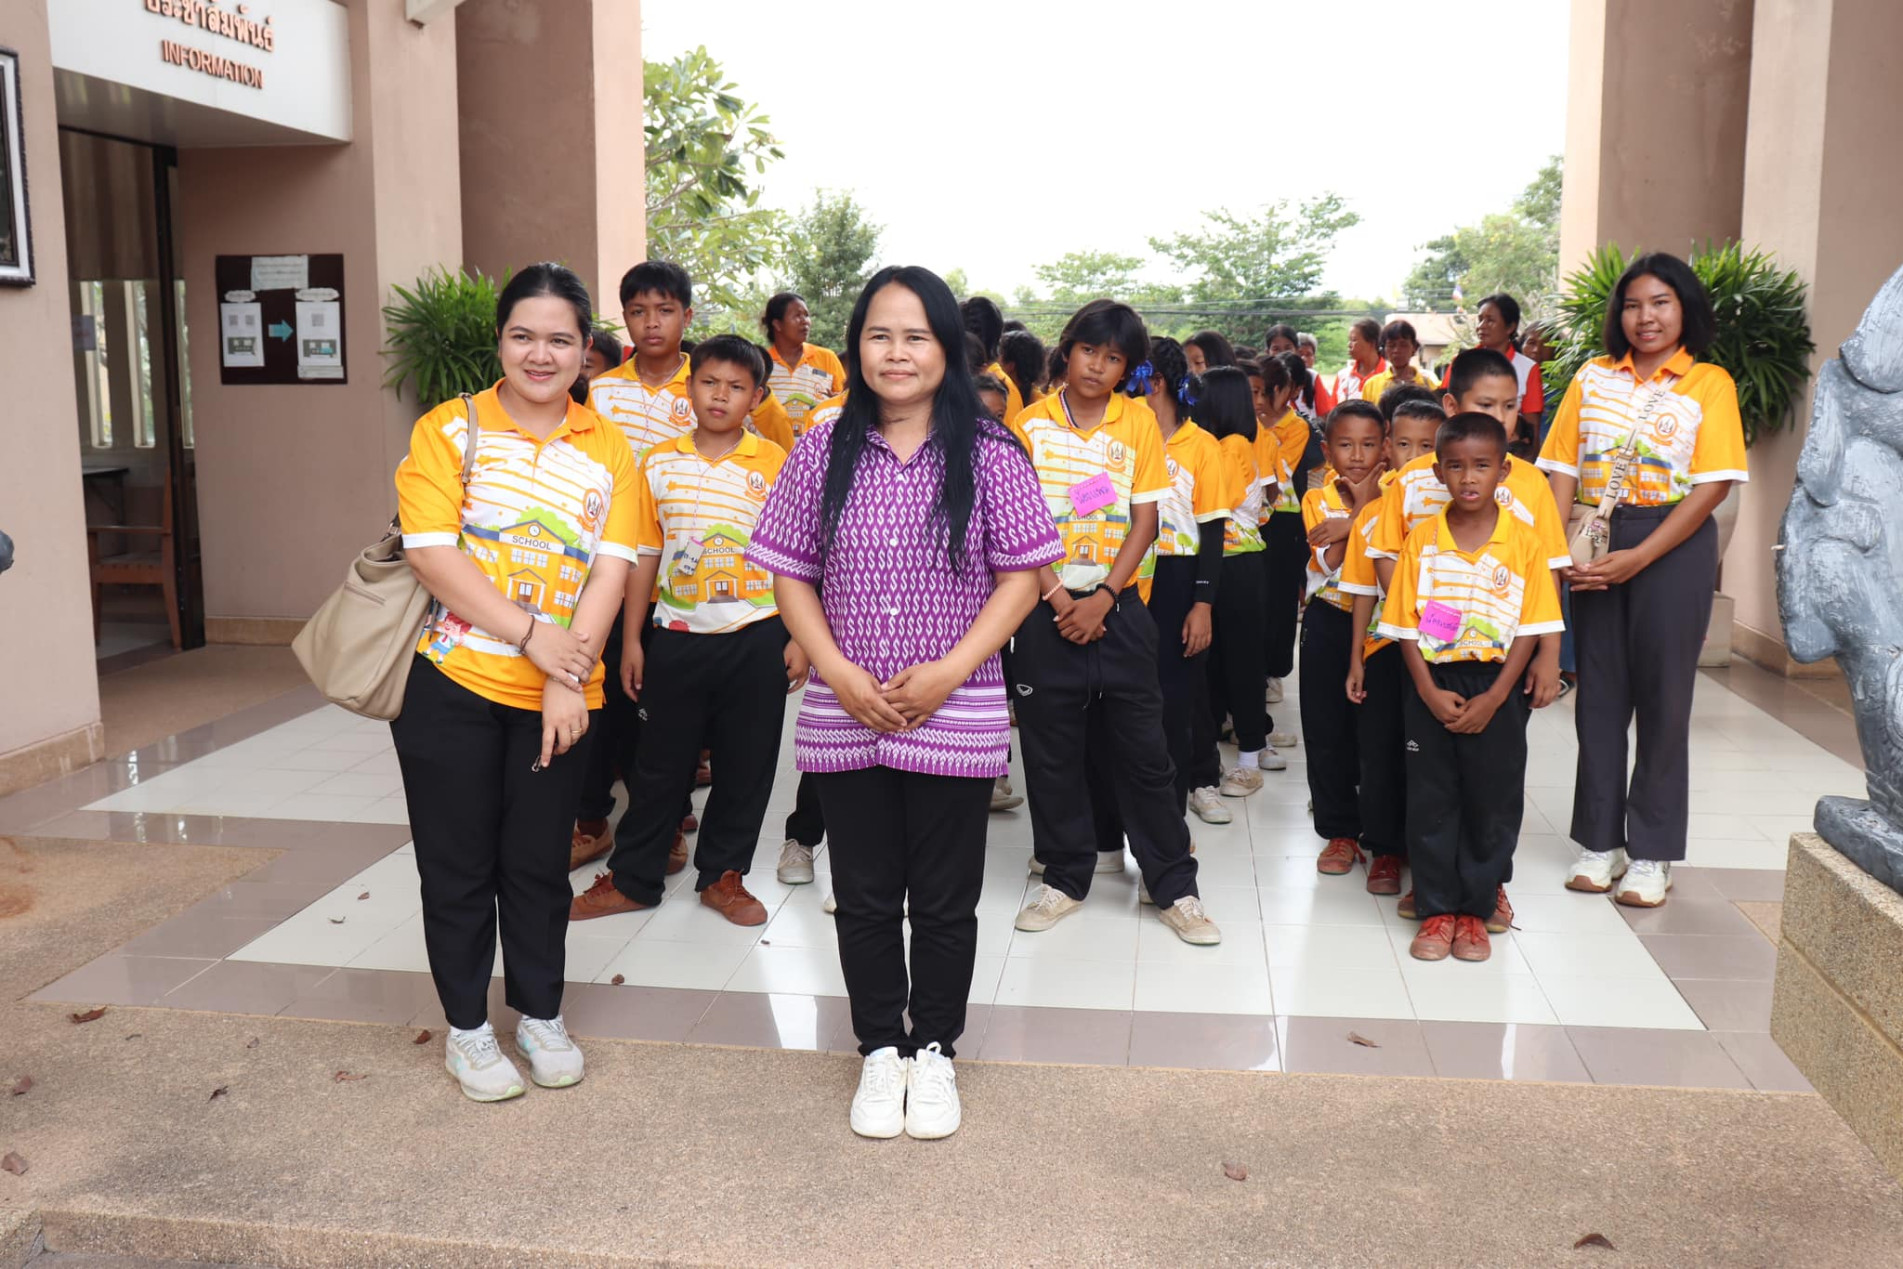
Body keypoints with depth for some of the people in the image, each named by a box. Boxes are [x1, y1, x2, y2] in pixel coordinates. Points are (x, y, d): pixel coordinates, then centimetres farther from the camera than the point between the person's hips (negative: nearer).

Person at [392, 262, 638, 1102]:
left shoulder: (606, 449, 5)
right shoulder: (450, 429, -2)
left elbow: (610, 568, -2)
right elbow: (431, 553, -12)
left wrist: (571, 678, -13)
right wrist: (533, 635, -19)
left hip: (557, 694, 2)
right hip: (450, 682, -2)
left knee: (538, 861, 12)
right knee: (458, 863, 8)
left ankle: (541, 1015, 31)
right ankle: (466, 1028, 25)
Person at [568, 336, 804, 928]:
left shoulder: (775, 464, -2)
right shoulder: (659, 464, 4)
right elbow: (644, 558, 8)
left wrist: (799, 637, -5)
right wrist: (632, 639, 5)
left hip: (756, 637, -1)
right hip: (678, 635, 1)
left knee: (746, 763, 8)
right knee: (661, 762, 10)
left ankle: (723, 874, 24)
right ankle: (631, 878, 22)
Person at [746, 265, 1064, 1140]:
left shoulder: (988, 455, -4)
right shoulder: (823, 453, 1)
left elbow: (1021, 575, -5)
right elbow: (789, 573, 3)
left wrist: (948, 672, -14)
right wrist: (840, 673, -10)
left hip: (956, 722, -1)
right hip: (844, 720, 2)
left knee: (945, 902, 11)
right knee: (864, 898, 14)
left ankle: (935, 1052, 32)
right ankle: (879, 1051, 33)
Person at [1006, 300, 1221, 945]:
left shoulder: (1139, 422, 3)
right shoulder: (1032, 422, 2)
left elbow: (1145, 521, 1)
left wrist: (1101, 599, -10)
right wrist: (1058, 599, -11)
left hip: (1118, 606, 0)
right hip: (1046, 606, 0)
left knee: (1142, 748, 4)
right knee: (1051, 748, 7)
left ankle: (1174, 887, 15)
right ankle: (1065, 878, 23)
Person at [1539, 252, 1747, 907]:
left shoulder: (1709, 383, 0)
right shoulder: (1593, 377, 9)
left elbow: (1713, 484, -8)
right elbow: (1562, 468, 5)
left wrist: (1638, 558, -16)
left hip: (1673, 546, -3)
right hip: (1596, 544, 3)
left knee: (1662, 693, 2)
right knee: (1599, 691, 8)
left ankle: (1652, 853, 13)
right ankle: (1599, 840, 19)